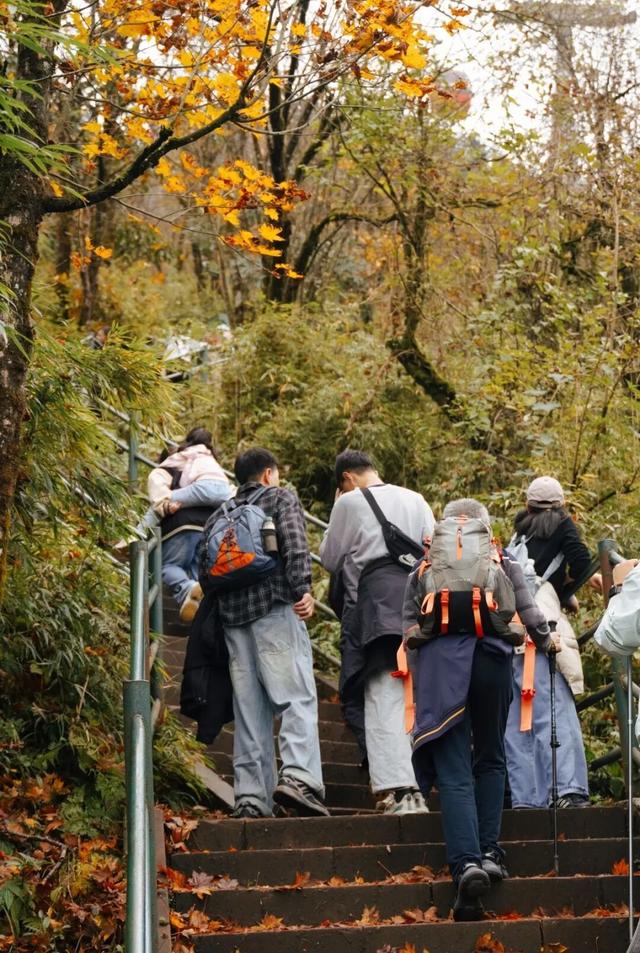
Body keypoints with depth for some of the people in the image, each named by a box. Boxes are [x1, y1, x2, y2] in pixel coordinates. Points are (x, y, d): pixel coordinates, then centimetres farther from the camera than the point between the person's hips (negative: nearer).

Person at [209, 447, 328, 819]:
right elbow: (295, 544, -9)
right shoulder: (281, 498, 8)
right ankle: (298, 776, -30)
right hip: (274, 608, -5)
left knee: (250, 708, 5)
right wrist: (302, 589, -15)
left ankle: (251, 795, 0)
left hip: (233, 617, 6)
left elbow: (205, 572, 18)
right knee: (297, 696, -11)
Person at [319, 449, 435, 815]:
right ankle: (416, 789, 7)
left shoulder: (350, 502, 4)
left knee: (384, 698, -9)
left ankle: (398, 789, -21)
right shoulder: (416, 500, 17)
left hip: (376, 597, -5)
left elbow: (330, 559, 12)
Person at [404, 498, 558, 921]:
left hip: (439, 663, 0)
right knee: (490, 759, 20)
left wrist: (416, 650, 20)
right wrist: (546, 641, 27)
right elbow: (531, 616, 9)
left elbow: (409, 623, 9)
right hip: (491, 660, 0)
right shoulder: (504, 565, 12)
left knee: (454, 771, -4)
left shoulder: (424, 569, 14)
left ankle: (466, 862, -21)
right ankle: (489, 851, 11)